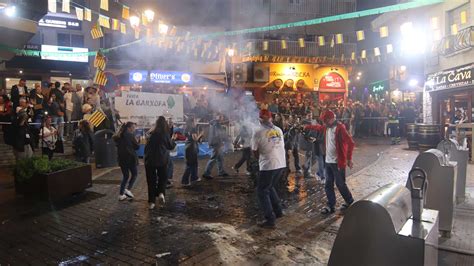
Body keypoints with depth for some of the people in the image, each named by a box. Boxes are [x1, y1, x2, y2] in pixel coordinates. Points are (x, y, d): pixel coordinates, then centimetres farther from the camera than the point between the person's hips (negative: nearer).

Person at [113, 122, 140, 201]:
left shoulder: (119, 136, 10)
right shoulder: (130, 135, -10)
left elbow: (117, 145, 18)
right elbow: (137, 147, -7)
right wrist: (136, 141, 10)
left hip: (121, 158, 6)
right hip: (130, 158, -6)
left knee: (125, 176, 16)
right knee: (134, 174, 12)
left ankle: (121, 194, 12)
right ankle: (128, 189, -4)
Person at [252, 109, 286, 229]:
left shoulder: (258, 132, -9)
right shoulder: (279, 130, 7)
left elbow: (255, 151, -1)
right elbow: (282, 146, 13)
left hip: (268, 165, -6)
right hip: (281, 164, 7)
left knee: (262, 192, 5)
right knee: (270, 187, 25)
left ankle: (270, 220, 2)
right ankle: (278, 211, 29)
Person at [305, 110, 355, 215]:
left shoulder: (340, 128, -17)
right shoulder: (326, 127, 7)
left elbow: (350, 143, -22)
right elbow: (318, 127, 30)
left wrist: (349, 159, -23)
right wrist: (307, 127, 30)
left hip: (338, 162, -8)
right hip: (328, 161, 8)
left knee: (340, 184, 5)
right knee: (328, 185, 11)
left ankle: (350, 202, 27)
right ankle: (331, 206, 21)